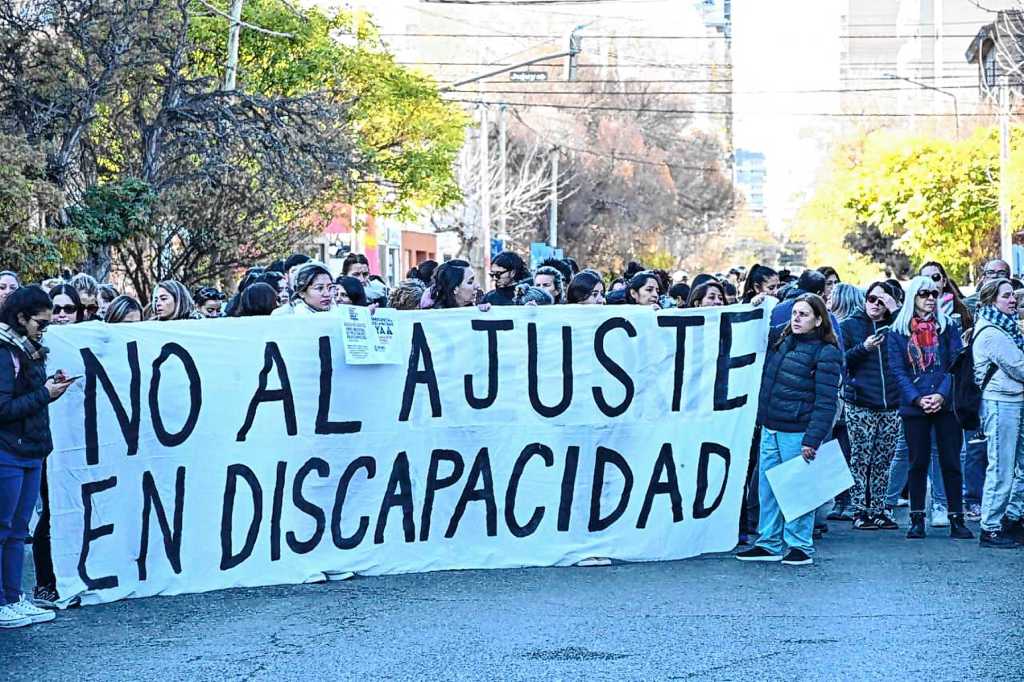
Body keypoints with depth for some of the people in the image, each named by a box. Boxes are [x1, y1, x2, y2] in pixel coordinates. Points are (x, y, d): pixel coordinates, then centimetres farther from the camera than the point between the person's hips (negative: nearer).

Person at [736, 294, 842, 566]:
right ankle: (769, 543, 19)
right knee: (767, 487, 10)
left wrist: (813, 439, -19)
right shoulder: (780, 340, 12)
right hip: (770, 429, 7)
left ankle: (800, 546, 8)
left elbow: (826, 401, -13)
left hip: (797, 432, -7)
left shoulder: (826, 353, -8)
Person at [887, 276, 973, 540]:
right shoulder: (897, 332, 4)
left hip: (946, 404, 0)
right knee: (918, 463, 4)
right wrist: (917, 399, -13)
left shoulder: (948, 327, 7)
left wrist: (942, 394, -14)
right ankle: (917, 520, 10)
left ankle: (956, 519, 4)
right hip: (914, 408, 0)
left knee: (951, 462, 0)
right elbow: (897, 371, -1)